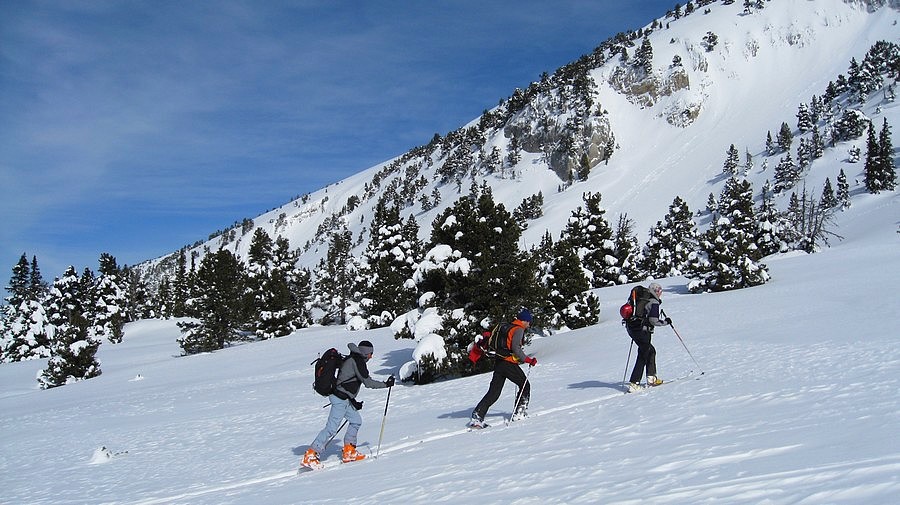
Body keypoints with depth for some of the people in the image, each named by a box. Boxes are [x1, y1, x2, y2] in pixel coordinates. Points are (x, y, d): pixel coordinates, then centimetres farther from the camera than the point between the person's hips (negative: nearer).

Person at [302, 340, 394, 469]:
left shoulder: (351, 359, 16)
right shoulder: (357, 361, -13)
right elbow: (368, 382, -15)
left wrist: (353, 401, 24)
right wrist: (386, 384, -5)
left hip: (345, 399, 10)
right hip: (340, 399, -10)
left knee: (356, 420, 15)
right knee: (332, 428, -9)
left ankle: (349, 452, 18)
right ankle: (309, 456, -7)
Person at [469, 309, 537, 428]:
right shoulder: (519, 329, -7)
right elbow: (515, 347, -19)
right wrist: (528, 360, -16)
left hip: (498, 362, 8)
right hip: (509, 363, -8)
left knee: (493, 392, 6)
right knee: (525, 386, 11)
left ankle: (477, 416, -4)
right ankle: (519, 413, 9)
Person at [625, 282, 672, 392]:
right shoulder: (654, 302, -7)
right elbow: (653, 320, -15)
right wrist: (665, 321, 0)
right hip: (642, 331, -9)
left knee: (651, 351, 22)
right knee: (642, 357, -2)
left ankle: (651, 378, 22)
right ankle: (634, 383, -8)